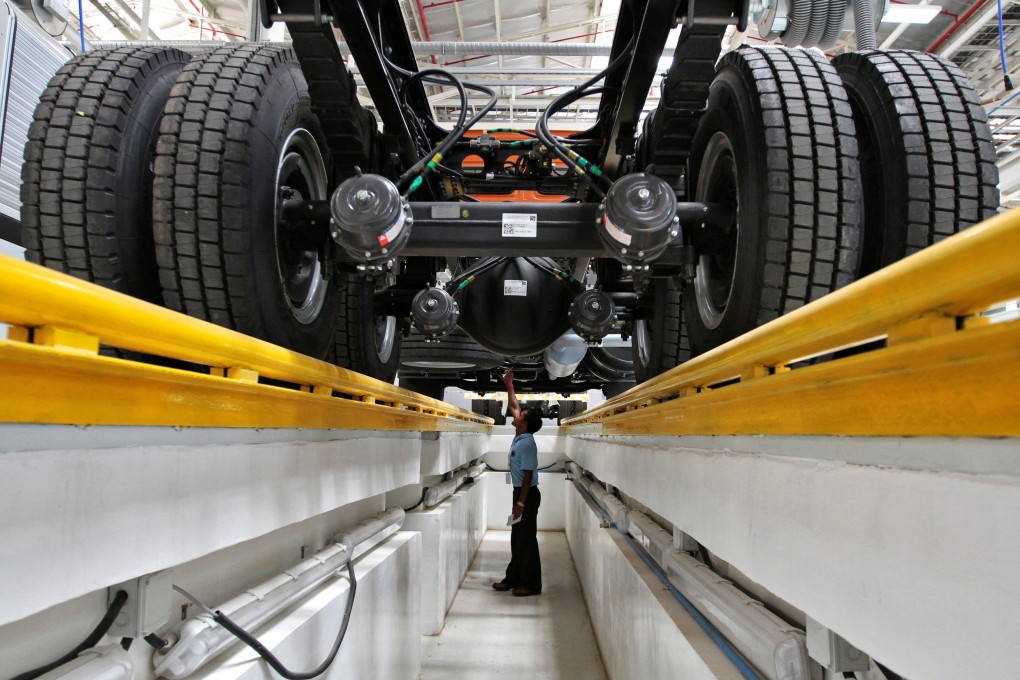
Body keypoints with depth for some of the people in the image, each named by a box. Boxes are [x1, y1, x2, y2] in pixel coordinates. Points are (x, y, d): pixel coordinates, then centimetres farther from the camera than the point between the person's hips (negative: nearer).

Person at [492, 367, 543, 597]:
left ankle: (531, 584, 4)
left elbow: (527, 476, -23)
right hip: (520, 492, 10)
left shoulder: (527, 444, -21)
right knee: (517, 538, 15)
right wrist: (509, 385, 20)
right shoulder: (520, 438, 6)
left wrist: (520, 503, -24)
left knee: (527, 539, -3)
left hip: (527, 495, -10)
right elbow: (513, 406, 19)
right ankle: (514, 578, 23)